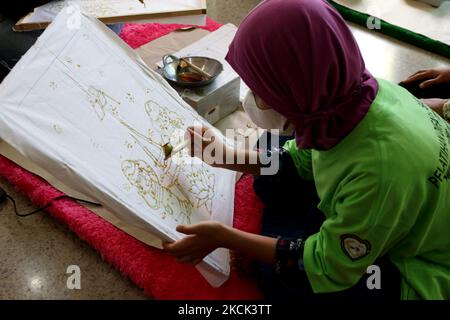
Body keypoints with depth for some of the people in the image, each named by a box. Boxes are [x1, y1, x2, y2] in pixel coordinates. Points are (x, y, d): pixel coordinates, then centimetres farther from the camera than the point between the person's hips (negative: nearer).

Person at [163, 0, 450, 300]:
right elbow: (302, 159, 3)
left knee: (274, 273, -11)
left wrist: (225, 237, -20)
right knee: (273, 172, 1)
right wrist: (226, 156, 3)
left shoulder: (381, 166, -41)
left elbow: (329, 269, -24)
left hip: (421, 277, -6)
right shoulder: (347, 92, -20)